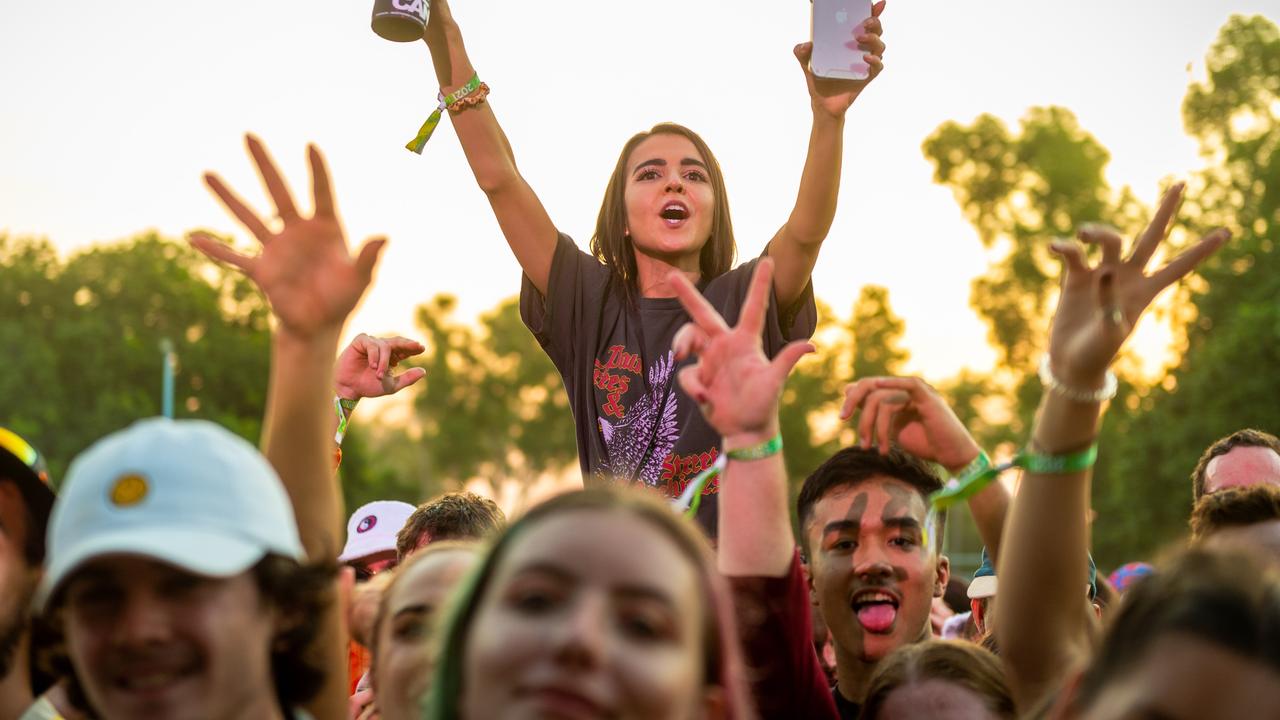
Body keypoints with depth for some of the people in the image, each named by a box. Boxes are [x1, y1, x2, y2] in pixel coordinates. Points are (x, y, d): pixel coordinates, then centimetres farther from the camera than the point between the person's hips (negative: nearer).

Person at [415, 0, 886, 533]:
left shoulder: (744, 303, 7)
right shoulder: (591, 304, 10)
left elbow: (807, 230, -12)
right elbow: (498, 178, 5)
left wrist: (828, 114, -28)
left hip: (728, 553, -1)